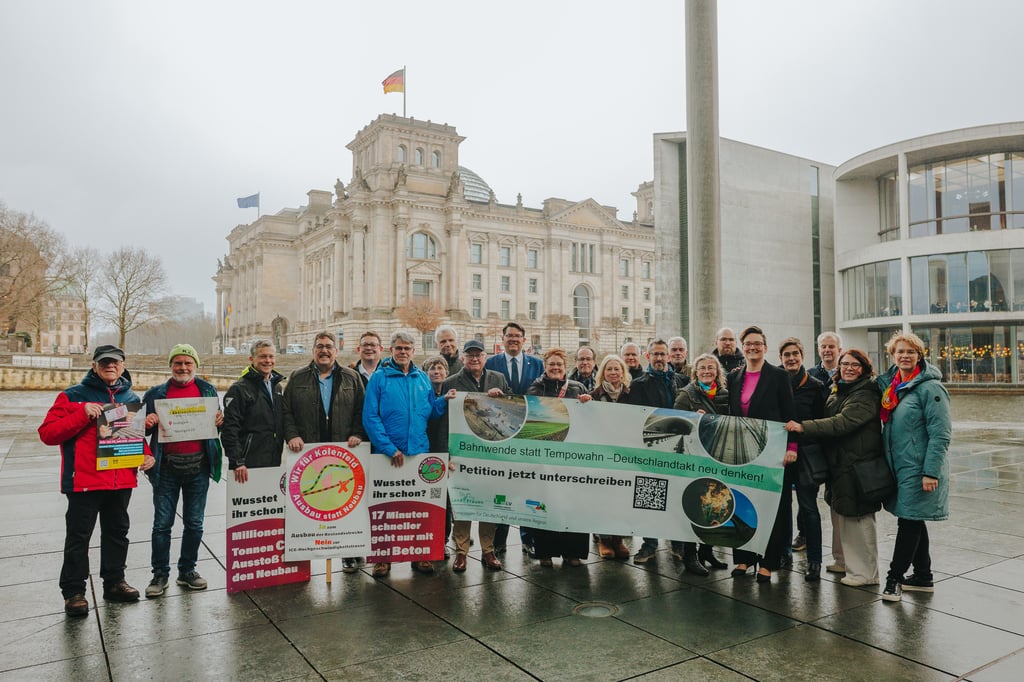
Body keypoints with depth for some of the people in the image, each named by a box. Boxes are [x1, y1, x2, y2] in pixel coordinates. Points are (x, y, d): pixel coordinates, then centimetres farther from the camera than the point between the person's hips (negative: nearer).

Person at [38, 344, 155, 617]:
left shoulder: (132, 399, 10)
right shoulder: (73, 396, -4)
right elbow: (47, 433, -10)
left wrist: (147, 454, 3)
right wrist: (83, 414, -22)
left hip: (123, 480, 5)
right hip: (84, 480, -4)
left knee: (117, 533, 15)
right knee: (78, 537, 4)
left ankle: (114, 582, 29)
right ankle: (73, 591, 17)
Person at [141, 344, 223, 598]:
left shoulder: (207, 390, 8)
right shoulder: (156, 393, 6)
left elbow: (216, 421, 14)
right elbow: (145, 429, 10)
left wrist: (219, 421, -8)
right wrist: (147, 424, -12)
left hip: (198, 465, 1)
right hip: (167, 467, -1)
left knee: (194, 523, 10)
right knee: (162, 523, 3)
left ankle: (187, 570, 24)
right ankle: (160, 574, 16)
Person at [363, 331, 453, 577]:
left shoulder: (423, 378, 9)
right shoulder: (379, 378, -4)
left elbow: (430, 412, 11)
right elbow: (370, 417, -10)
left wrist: (444, 401, -9)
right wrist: (389, 448, -16)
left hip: (419, 452, 3)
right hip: (387, 454, -3)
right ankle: (383, 557, 20)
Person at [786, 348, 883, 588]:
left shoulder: (866, 395, -13)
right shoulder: (837, 392, 15)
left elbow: (843, 422, -25)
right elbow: (828, 420, 25)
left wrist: (803, 427, -29)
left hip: (857, 465, -9)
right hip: (838, 463, 9)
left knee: (857, 518, -3)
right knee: (841, 515, 17)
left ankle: (865, 573, 8)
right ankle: (846, 561, 31)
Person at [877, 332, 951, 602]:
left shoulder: (929, 387, -13)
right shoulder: (890, 384, 8)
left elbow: (940, 433, -17)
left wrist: (931, 472, -20)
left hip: (918, 469, -8)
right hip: (899, 466, 8)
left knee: (909, 521, -1)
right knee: (913, 521, 15)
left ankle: (895, 577, 8)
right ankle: (922, 577, 27)